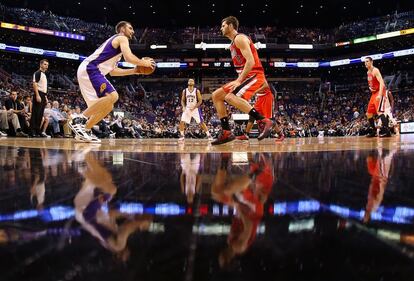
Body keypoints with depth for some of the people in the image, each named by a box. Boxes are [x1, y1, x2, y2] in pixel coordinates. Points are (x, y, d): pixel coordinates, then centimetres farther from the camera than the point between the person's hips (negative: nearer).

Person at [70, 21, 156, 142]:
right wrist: (144, 63, 0)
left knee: (108, 105, 11)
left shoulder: (115, 42, 30)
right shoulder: (122, 38, 2)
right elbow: (129, 57, -18)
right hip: (90, 69, -10)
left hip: (87, 71, 10)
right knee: (112, 96, -23)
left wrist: (134, 71, 25)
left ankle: (85, 130, 10)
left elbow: (112, 71, 29)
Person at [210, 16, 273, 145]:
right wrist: (239, 80, 17)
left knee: (230, 97, -31)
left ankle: (264, 121, -28)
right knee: (216, 95, 7)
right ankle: (226, 133, 2)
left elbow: (251, 61, -20)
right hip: (246, 76, 10)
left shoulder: (240, 38, -9)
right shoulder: (233, 43, 21)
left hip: (254, 75, -10)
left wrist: (239, 80, -24)